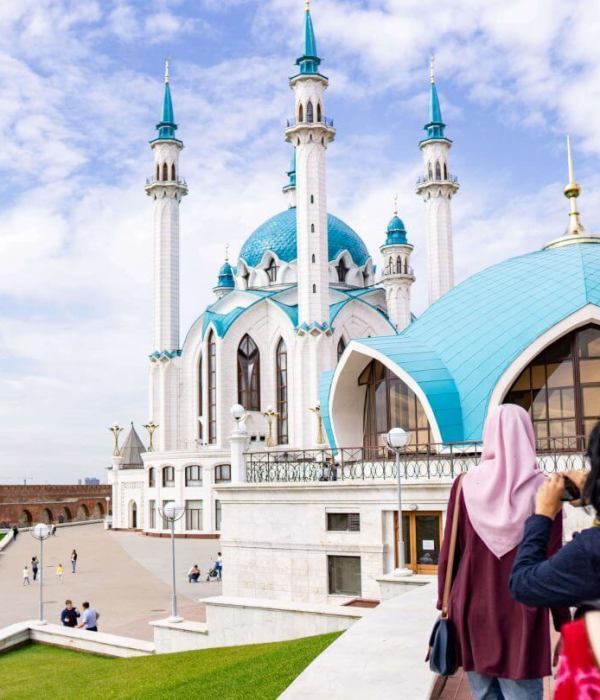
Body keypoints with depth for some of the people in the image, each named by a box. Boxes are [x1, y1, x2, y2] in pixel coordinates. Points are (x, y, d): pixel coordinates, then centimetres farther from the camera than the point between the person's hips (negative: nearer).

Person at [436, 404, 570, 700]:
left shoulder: (465, 484, -2)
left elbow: (447, 554, 1)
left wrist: (445, 605, 12)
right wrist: (563, 627, 3)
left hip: (472, 612, 2)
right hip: (523, 617, -2)